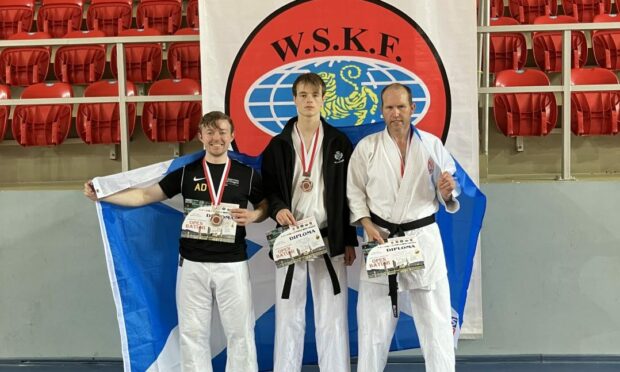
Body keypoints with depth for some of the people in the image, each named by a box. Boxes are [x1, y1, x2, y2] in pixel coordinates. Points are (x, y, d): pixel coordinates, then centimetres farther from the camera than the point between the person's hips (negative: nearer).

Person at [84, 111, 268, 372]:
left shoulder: (246, 174, 2)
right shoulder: (185, 172, 3)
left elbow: (266, 206, 12)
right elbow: (146, 195, 2)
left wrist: (251, 217, -11)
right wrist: (100, 195, -7)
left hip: (232, 264, -1)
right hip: (193, 264, 1)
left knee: (240, 332, 4)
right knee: (192, 332, 9)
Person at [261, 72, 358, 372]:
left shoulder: (339, 142, 3)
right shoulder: (278, 145, 4)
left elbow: (349, 193, 3)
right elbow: (267, 187, 4)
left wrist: (349, 240, 1)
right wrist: (277, 208, -18)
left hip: (330, 240, 0)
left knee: (332, 317, 5)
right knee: (288, 316, 8)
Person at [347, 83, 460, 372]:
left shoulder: (432, 144, 3)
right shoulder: (367, 147, -1)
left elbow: (445, 195, 7)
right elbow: (354, 192, 1)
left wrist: (447, 192, -16)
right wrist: (367, 225, -12)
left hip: (423, 238, 1)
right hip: (380, 239, -1)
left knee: (435, 317, 6)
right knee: (373, 318, 8)